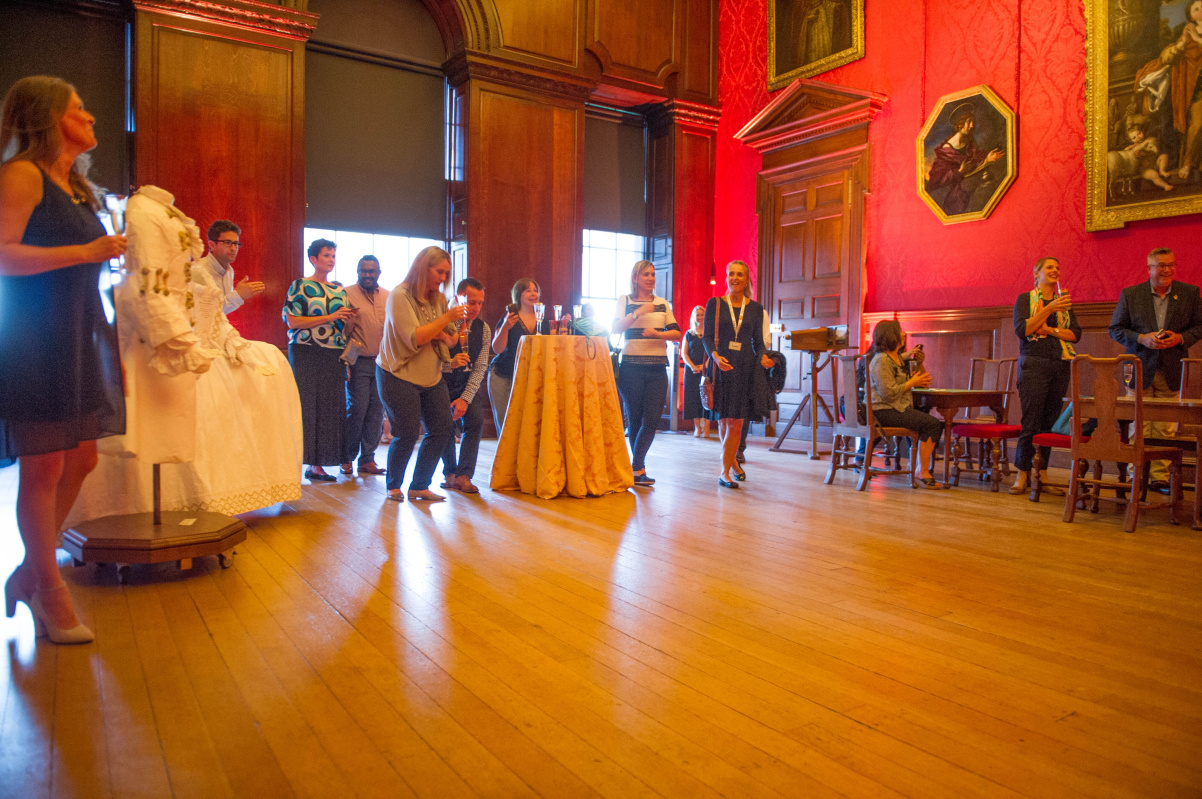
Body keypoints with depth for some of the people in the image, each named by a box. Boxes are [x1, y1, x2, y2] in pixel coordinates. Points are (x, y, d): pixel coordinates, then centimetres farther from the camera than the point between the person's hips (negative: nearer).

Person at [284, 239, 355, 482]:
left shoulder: (339, 288, 18)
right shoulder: (300, 285, 2)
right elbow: (293, 320, -9)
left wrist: (348, 317, 1)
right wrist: (331, 317, -13)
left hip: (334, 354, 5)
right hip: (306, 352, -5)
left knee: (330, 406, 0)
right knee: (304, 405, -7)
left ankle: (316, 464, 6)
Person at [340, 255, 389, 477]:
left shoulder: (388, 297, 13)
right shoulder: (347, 294, -1)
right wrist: (345, 360, -10)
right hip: (358, 362, -4)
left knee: (377, 411, 3)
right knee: (357, 409, -6)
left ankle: (367, 460, 10)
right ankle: (346, 459, 7)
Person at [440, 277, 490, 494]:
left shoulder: (483, 328, -7)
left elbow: (480, 367, -7)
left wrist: (465, 398, -17)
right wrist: (449, 363, -38)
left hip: (467, 382, 3)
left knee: (476, 419, -16)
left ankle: (463, 476, -8)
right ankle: (450, 473, 11)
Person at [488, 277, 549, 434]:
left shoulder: (543, 322, 8)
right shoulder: (509, 318, -3)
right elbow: (497, 349, -11)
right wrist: (505, 328, -26)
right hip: (503, 377, -3)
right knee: (505, 424, -3)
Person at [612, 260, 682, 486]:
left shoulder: (663, 304, 14)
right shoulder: (625, 301, 7)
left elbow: (677, 334, 7)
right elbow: (615, 328, -6)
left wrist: (658, 333, -11)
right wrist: (638, 313, -14)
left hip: (657, 368, 2)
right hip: (631, 367, -2)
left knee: (652, 420, -6)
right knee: (634, 419, 2)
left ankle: (635, 467, 1)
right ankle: (639, 469, 12)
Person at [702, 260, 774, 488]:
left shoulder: (755, 308, 10)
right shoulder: (714, 304, 5)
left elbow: (758, 341, 10)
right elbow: (708, 337, 0)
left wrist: (763, 357, -11)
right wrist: (716, 356, -18)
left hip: (745, 367, 1)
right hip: (721, 366, -1)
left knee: (736, 422, -4)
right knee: (723, 420, 5)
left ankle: (725, 473, 4)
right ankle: (731, 460, 30)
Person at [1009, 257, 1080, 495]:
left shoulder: (1063, 301, 17)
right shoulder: (1025, 298, 5)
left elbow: (1076, 334, 8)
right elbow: (1021, 330, -10)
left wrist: (1050, 330, -7)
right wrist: (1049, 309, -17)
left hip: (1060, 366, 5)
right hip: (1033, 363, -4)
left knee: (1050, 422, 3)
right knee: (1031, 421, -9)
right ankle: (1022, 473, -1)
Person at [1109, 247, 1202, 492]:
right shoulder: (1130, 294, 2)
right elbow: (1115, 329, 4)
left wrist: (1180, 338, -10)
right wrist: (1142, 339, -13)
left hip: (1171, 371, 1)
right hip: (1140, 369, -1)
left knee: (1166, 429, 2)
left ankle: (1160, 477, 10)